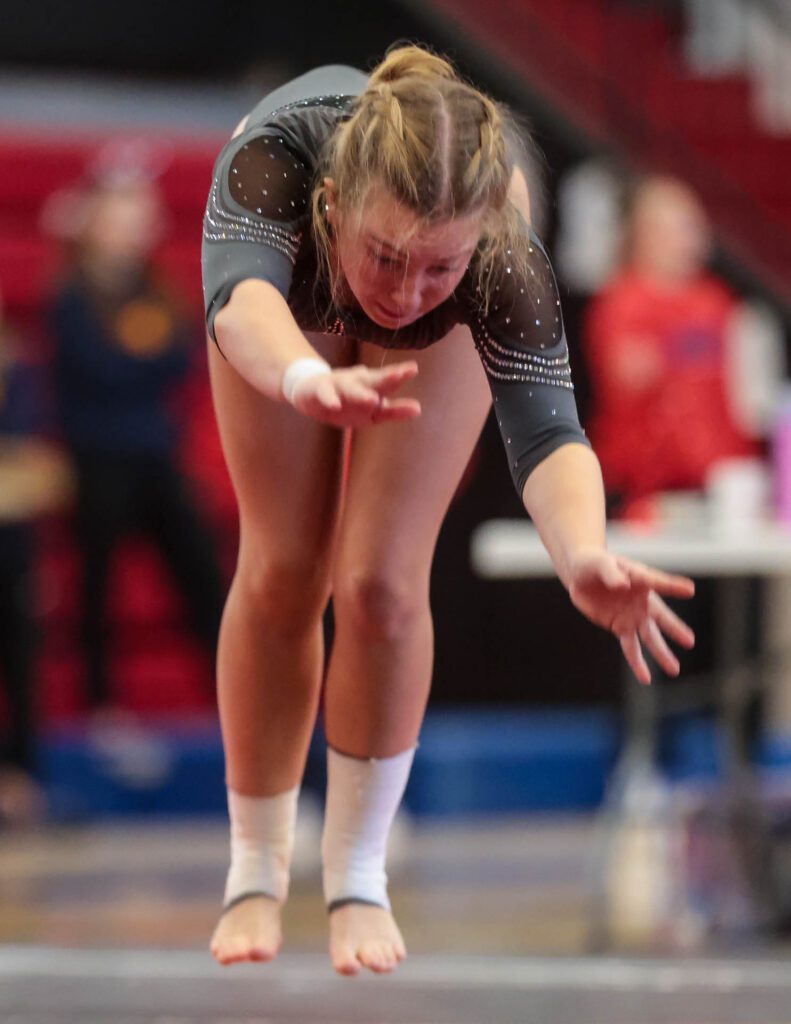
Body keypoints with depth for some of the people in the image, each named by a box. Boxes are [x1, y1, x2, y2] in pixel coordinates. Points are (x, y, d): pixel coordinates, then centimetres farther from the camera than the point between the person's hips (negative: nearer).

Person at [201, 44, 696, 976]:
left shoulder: (506, 260, -45)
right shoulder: (273, 162, -47)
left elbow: (543, 429, -55)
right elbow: (240, 294, -65)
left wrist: (583, 557, -77)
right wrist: (306, 380, -89)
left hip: (447, 337, 0)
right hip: (292, 286, 0)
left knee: (382, 584, -10)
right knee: (282, 574, -1)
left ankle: (357, 877, 9)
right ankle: (256, 870, 17)